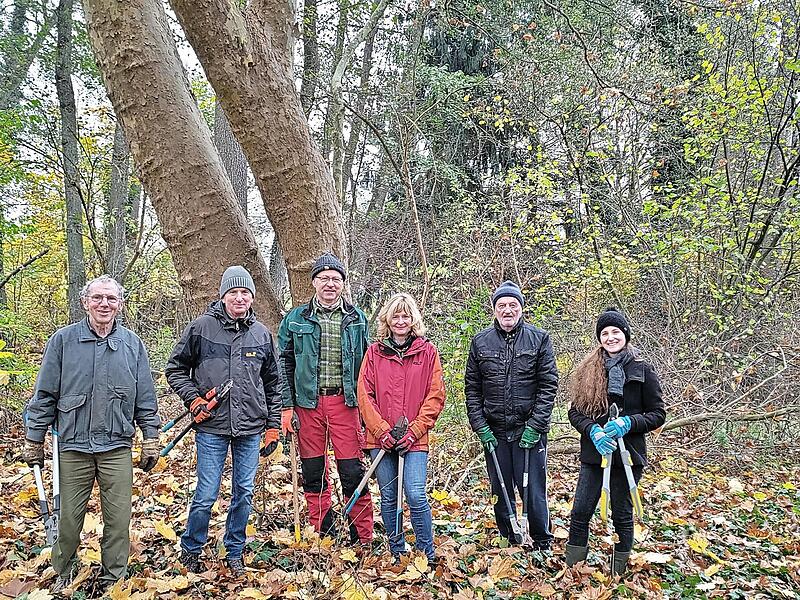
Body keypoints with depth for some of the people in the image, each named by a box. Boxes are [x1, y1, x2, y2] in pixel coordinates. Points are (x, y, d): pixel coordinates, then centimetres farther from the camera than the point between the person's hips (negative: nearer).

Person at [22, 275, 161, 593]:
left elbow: (146, 399, 9)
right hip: (73, 447, -1)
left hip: (117, 448, 1)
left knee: (118, 518, 5)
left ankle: (114, 577, 23)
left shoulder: (133, 344, 4)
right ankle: (63, 573, 32)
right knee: (69, 516, 9)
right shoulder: (63, 340, 0)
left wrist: (151, 440, 7)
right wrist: (33, 441, 5)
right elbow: (44, 395, 4)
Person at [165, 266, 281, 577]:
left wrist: (272, 427, 10)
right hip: (212, 426, -3)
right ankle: (190, 550, 23)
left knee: (244, 493, 10)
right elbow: (175, 369, 6)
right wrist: (194, 400, -7)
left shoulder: (262, 334, 6)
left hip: (251, 428, 3)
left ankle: (234, 553, 27)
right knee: (206, 495, 0)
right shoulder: (201, 327, -3)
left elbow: (272, 384, 13)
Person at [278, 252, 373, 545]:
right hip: (307, 403, 1)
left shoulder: (357, 319, 8)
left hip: (345, 402, 0)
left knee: (353, 473, -2)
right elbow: (284, 364, 6)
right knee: (313, 474, 8)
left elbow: (366, 364, 11)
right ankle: (323, 537, 20)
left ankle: (363, 538, 8)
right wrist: (287, 406, -2)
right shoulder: (295, 319, 6)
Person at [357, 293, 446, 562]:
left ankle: (427, 554, 8)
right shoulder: (374, 352, 7)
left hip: (414, 439, -2)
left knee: (415, 495, -10)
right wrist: (381, 430, -8)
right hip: (380, 438, 2)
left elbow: (435, 396, 0)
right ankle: (397, 553, 24)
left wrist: (414, 431, -7)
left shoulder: (427, 351, 3)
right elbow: (364, 394, 2)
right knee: (388, 497, 9)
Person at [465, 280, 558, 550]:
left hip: (530, 430, -2)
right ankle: (508, 542, 28)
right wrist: (480, 427, -2)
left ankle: (542, 544, 18)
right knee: (500, 492, 12)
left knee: (533, 491, 0)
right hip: (494, 432, 3)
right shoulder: (480, 342, 5)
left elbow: (548, 385, -4)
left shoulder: (539, 339, -1)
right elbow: (472, 388, 6)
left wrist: (534, 426, -11)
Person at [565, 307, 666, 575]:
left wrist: (627, 423, -18)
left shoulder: (642, 370, -3)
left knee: (622, 515, 8)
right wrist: (593, 430, -15)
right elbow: (575, 412, 5)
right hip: (593, 453, 2)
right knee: (580, 512, 2)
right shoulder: (588, 370, 5)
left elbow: (658, 414, -1)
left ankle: (617, 575, 23)